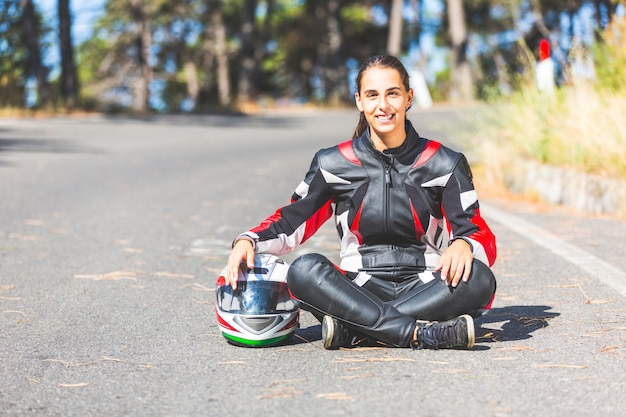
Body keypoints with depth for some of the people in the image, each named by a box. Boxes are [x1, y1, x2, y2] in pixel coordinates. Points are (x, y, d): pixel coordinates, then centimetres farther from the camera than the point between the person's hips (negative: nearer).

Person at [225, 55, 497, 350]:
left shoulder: (445, 164, 4)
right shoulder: (333, 165, 7)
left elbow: (481, 236, -1)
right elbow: (291, 221, 11)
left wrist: (463, 245, -26)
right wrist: (248, 241, -11)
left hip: (424, 289, 0)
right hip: (359, 291, 0)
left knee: (478, 278, -31)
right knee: (305, 270, -30)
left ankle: (352, 330, -32)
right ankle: (424, 334, -38)